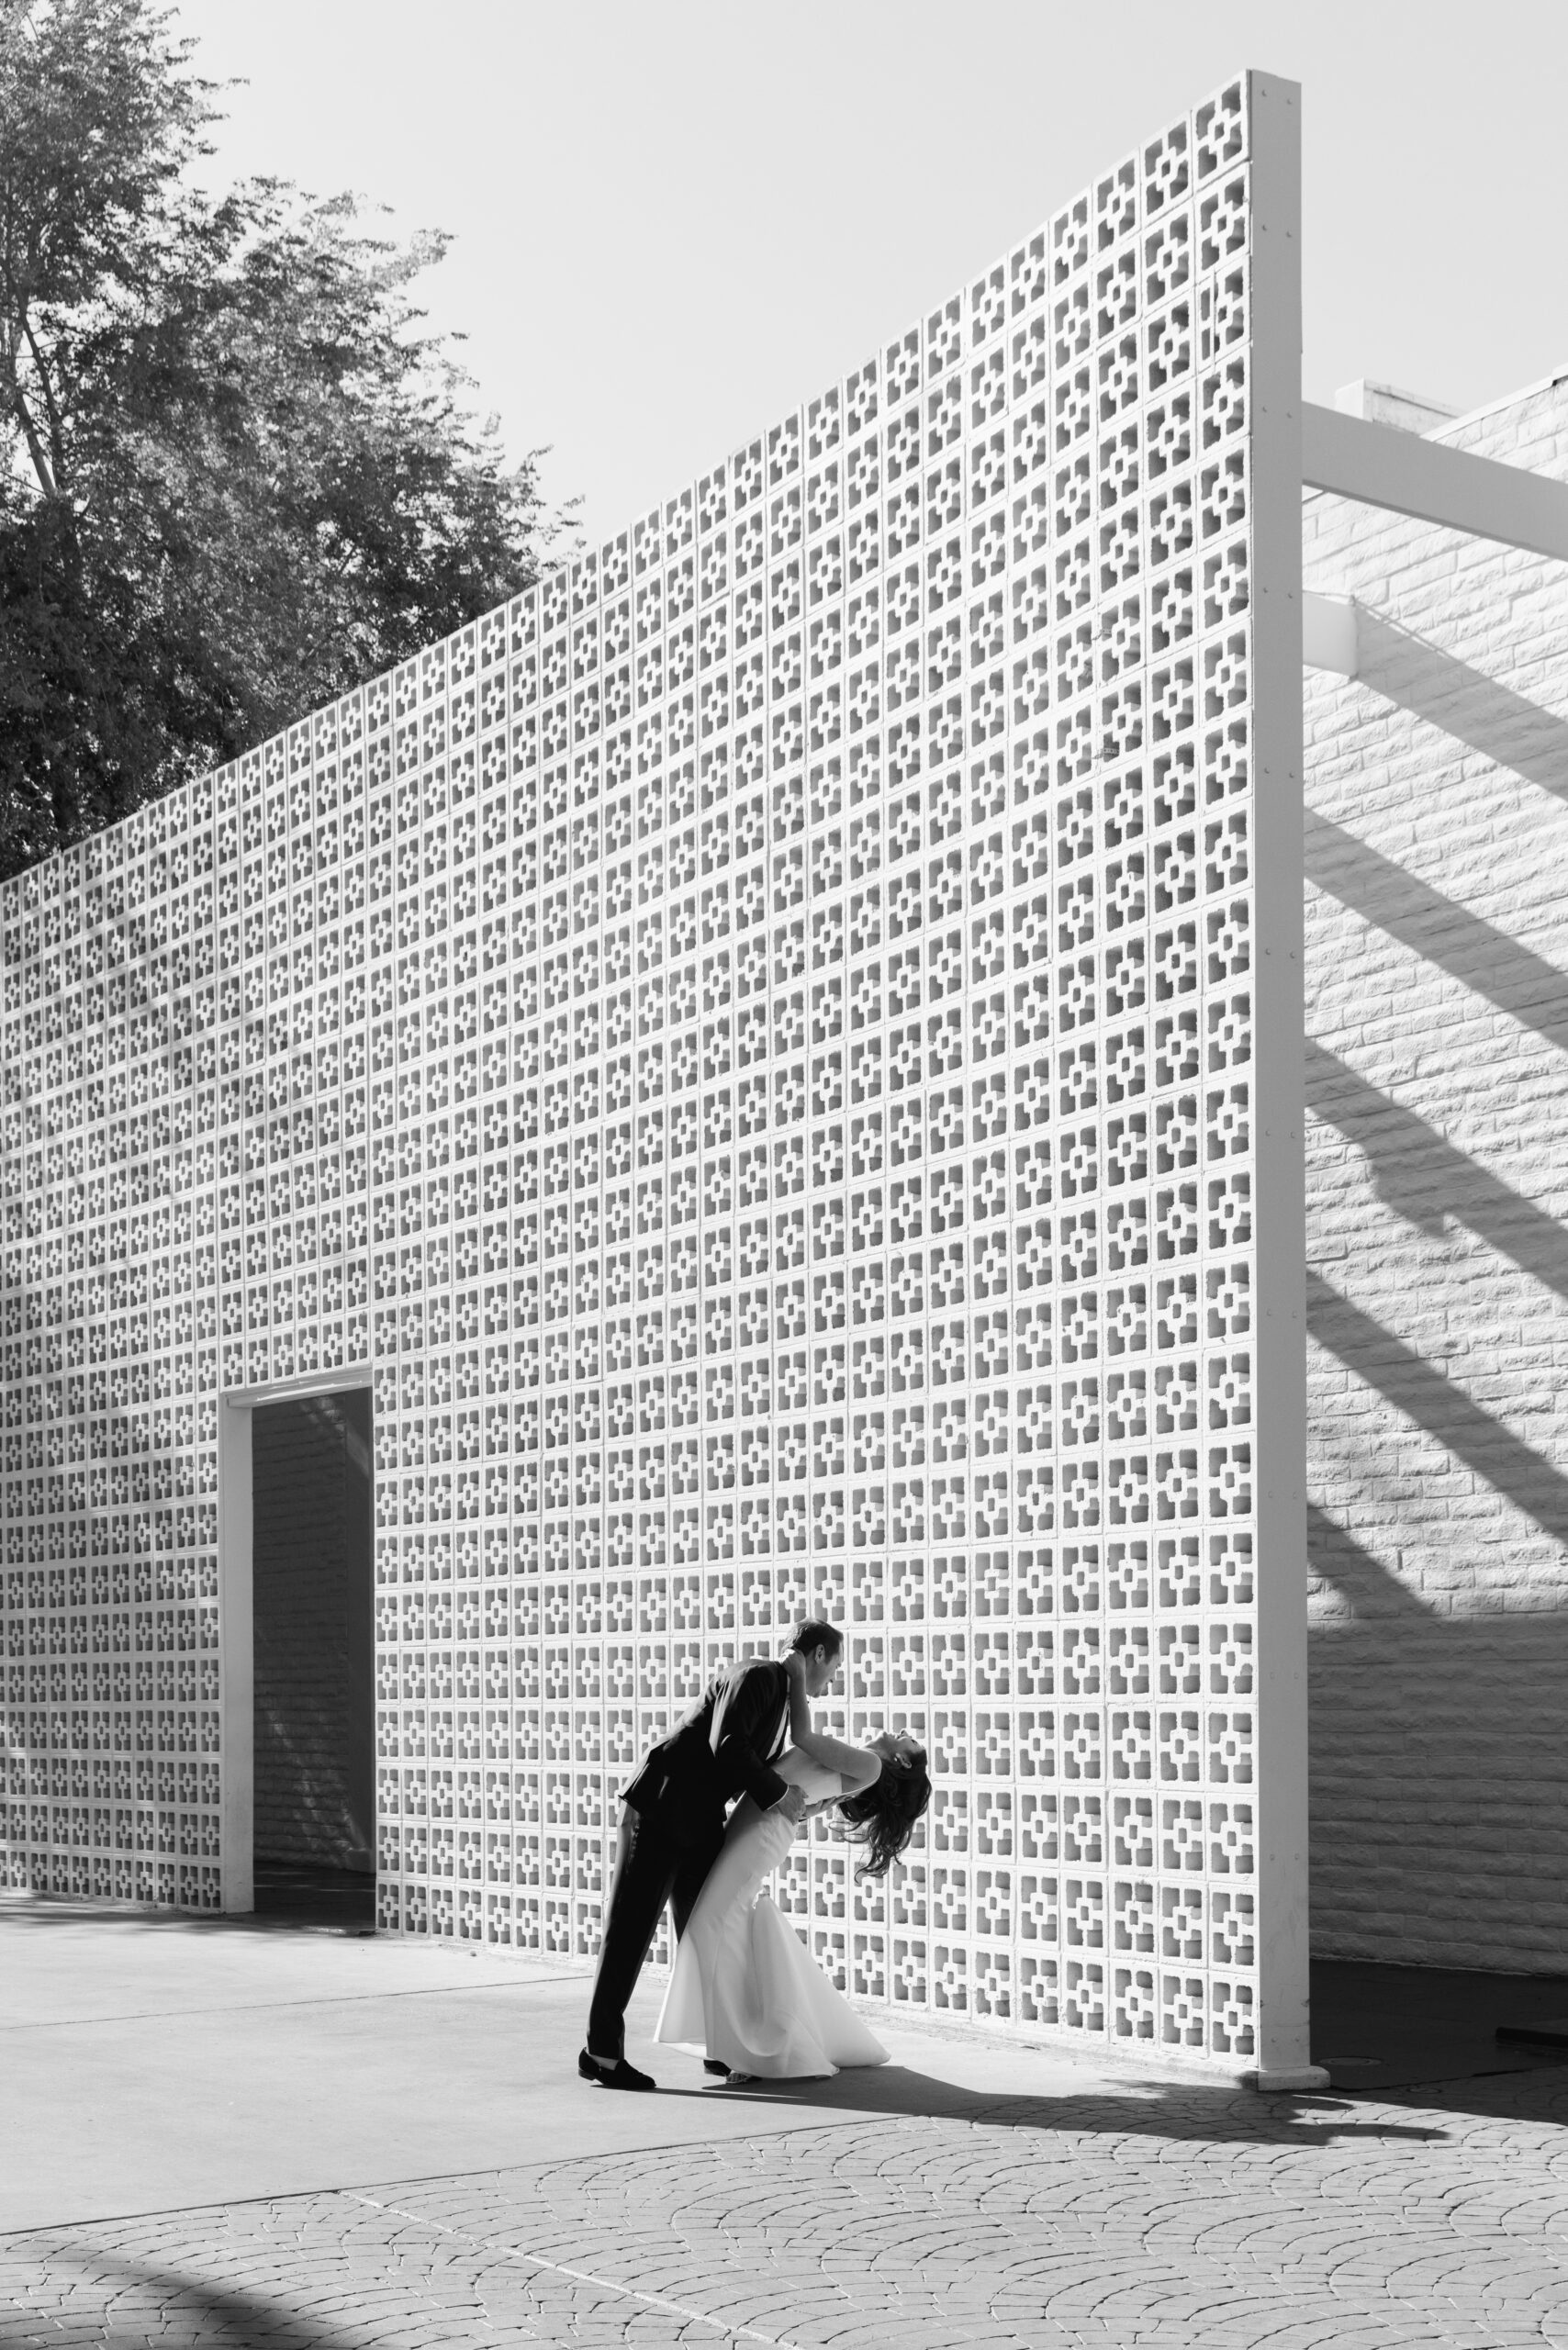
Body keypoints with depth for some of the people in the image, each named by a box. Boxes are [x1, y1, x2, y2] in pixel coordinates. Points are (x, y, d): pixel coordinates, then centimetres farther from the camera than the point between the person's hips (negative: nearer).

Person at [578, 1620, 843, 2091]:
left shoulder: (782, 1695, 16)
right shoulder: (755, 1675, -13)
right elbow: (727, 1746, -27)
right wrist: (778, 1793, -19)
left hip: (699, 1822, 9)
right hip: (659, 1809, -9)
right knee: (629, 1929, -5)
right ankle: (602, 2051, -2)